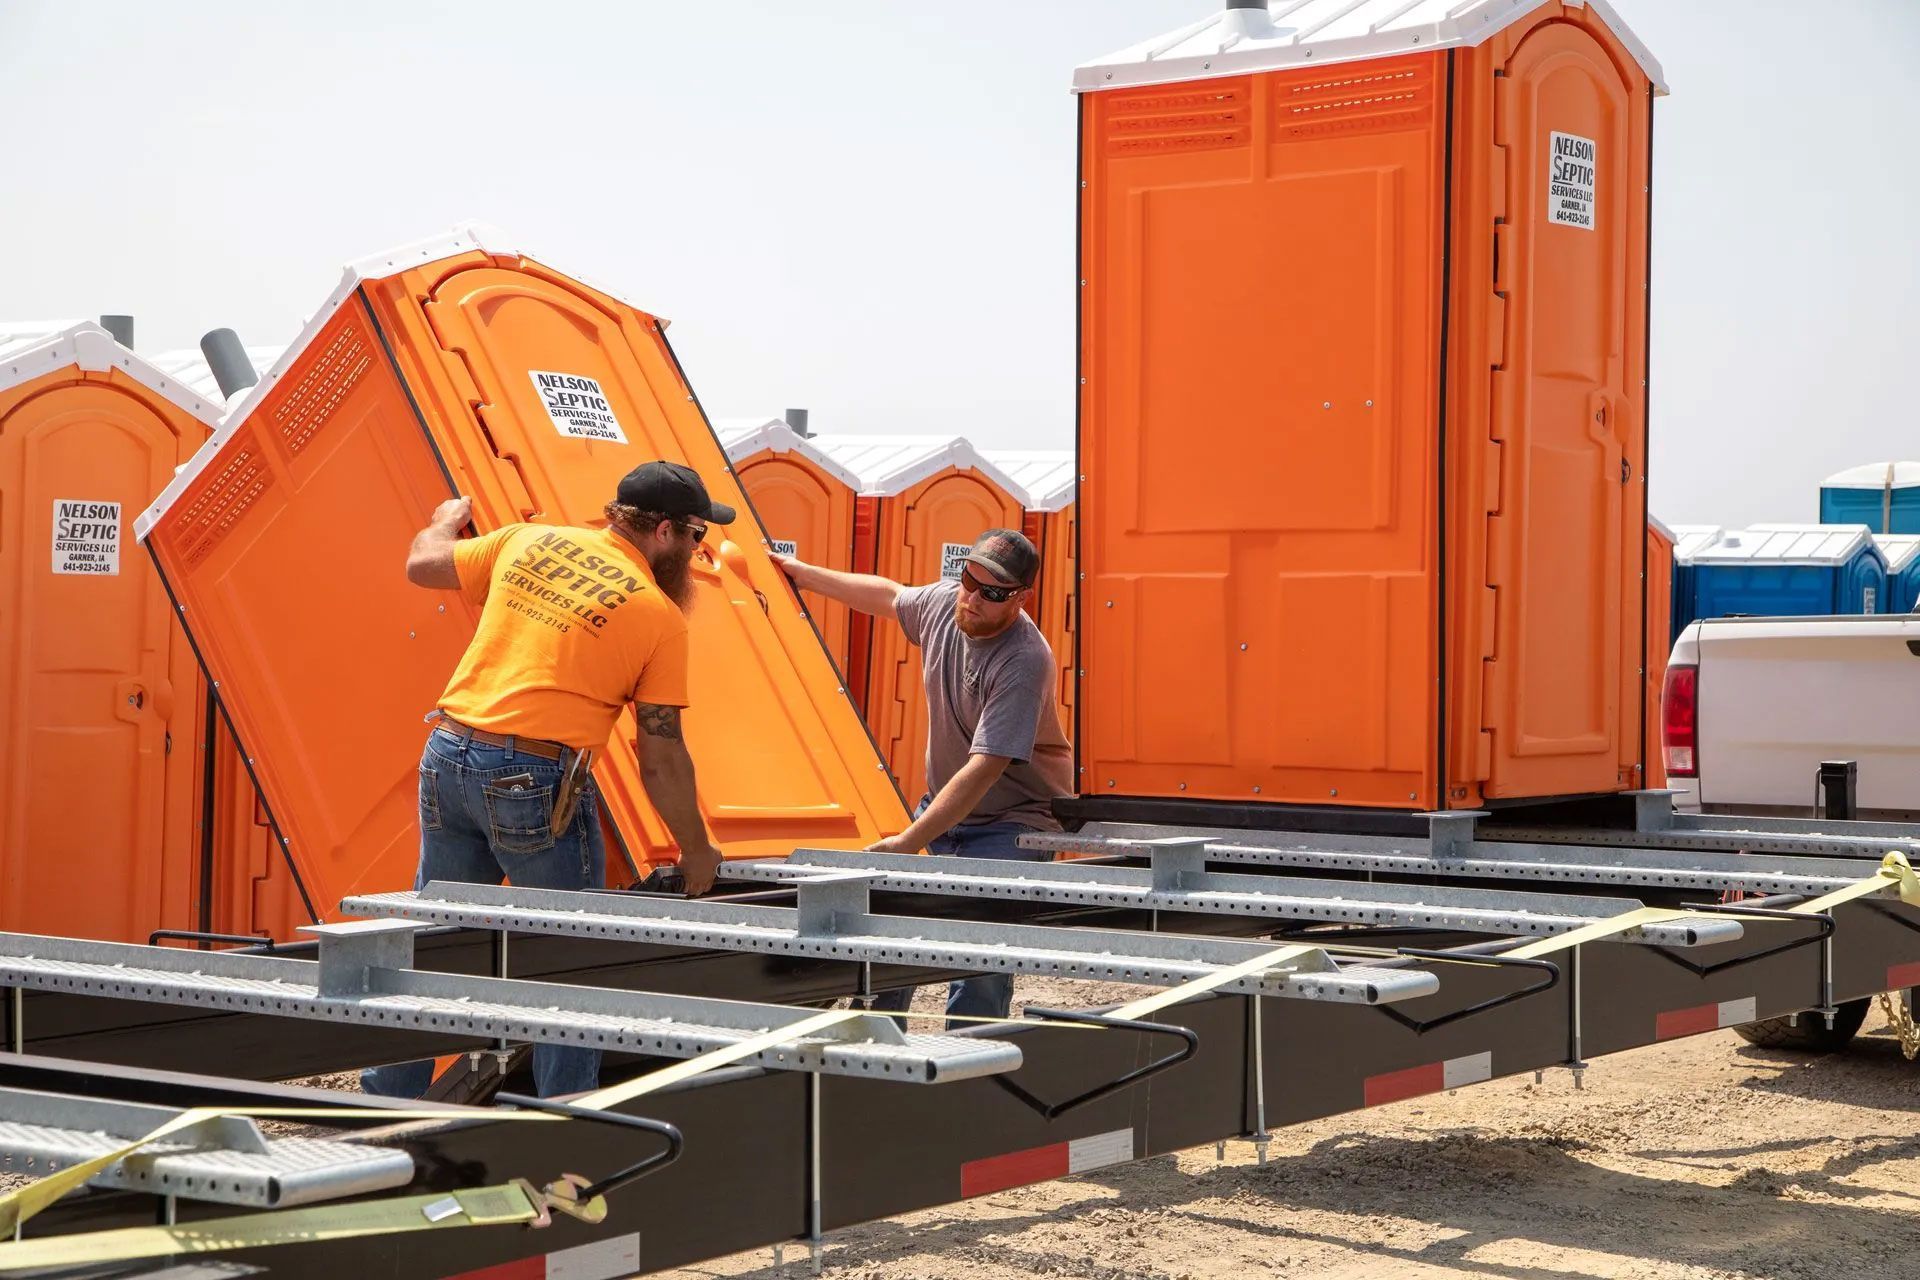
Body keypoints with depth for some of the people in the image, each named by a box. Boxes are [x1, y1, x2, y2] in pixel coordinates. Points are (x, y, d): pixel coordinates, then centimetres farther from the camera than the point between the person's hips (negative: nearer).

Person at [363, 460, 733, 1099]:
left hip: (448, 758, 5)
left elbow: (422, 566, 20)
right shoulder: (660, 616, -3)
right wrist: (696, 851, 9)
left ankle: (385, 1102, 26)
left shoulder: (530, 540, 9)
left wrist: (446, 520, 42)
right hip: (535, 782, -5)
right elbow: (662, 761, -2)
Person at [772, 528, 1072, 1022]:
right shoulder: (943, 599, -5)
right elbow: (890, 596, 21)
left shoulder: (1024, 661, -28)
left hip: (1012, 824, -7)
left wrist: (907, 843, -35)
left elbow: (984, 769, -32)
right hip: (942, 804, 7)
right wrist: (806, 574, 29)